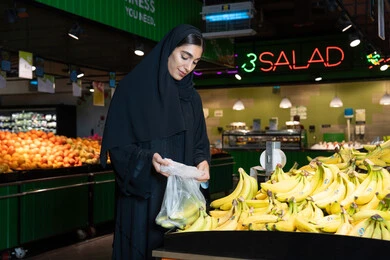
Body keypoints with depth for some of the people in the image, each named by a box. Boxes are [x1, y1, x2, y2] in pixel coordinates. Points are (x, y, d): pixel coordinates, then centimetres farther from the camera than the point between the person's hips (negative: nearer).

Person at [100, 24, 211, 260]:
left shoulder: (192, 97, 10)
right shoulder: (133, 88, -7)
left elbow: (199, 143, 13)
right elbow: (117, 145, -9)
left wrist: (202, 162, -9)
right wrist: (147, 160, -26)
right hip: (142, 197, -5)